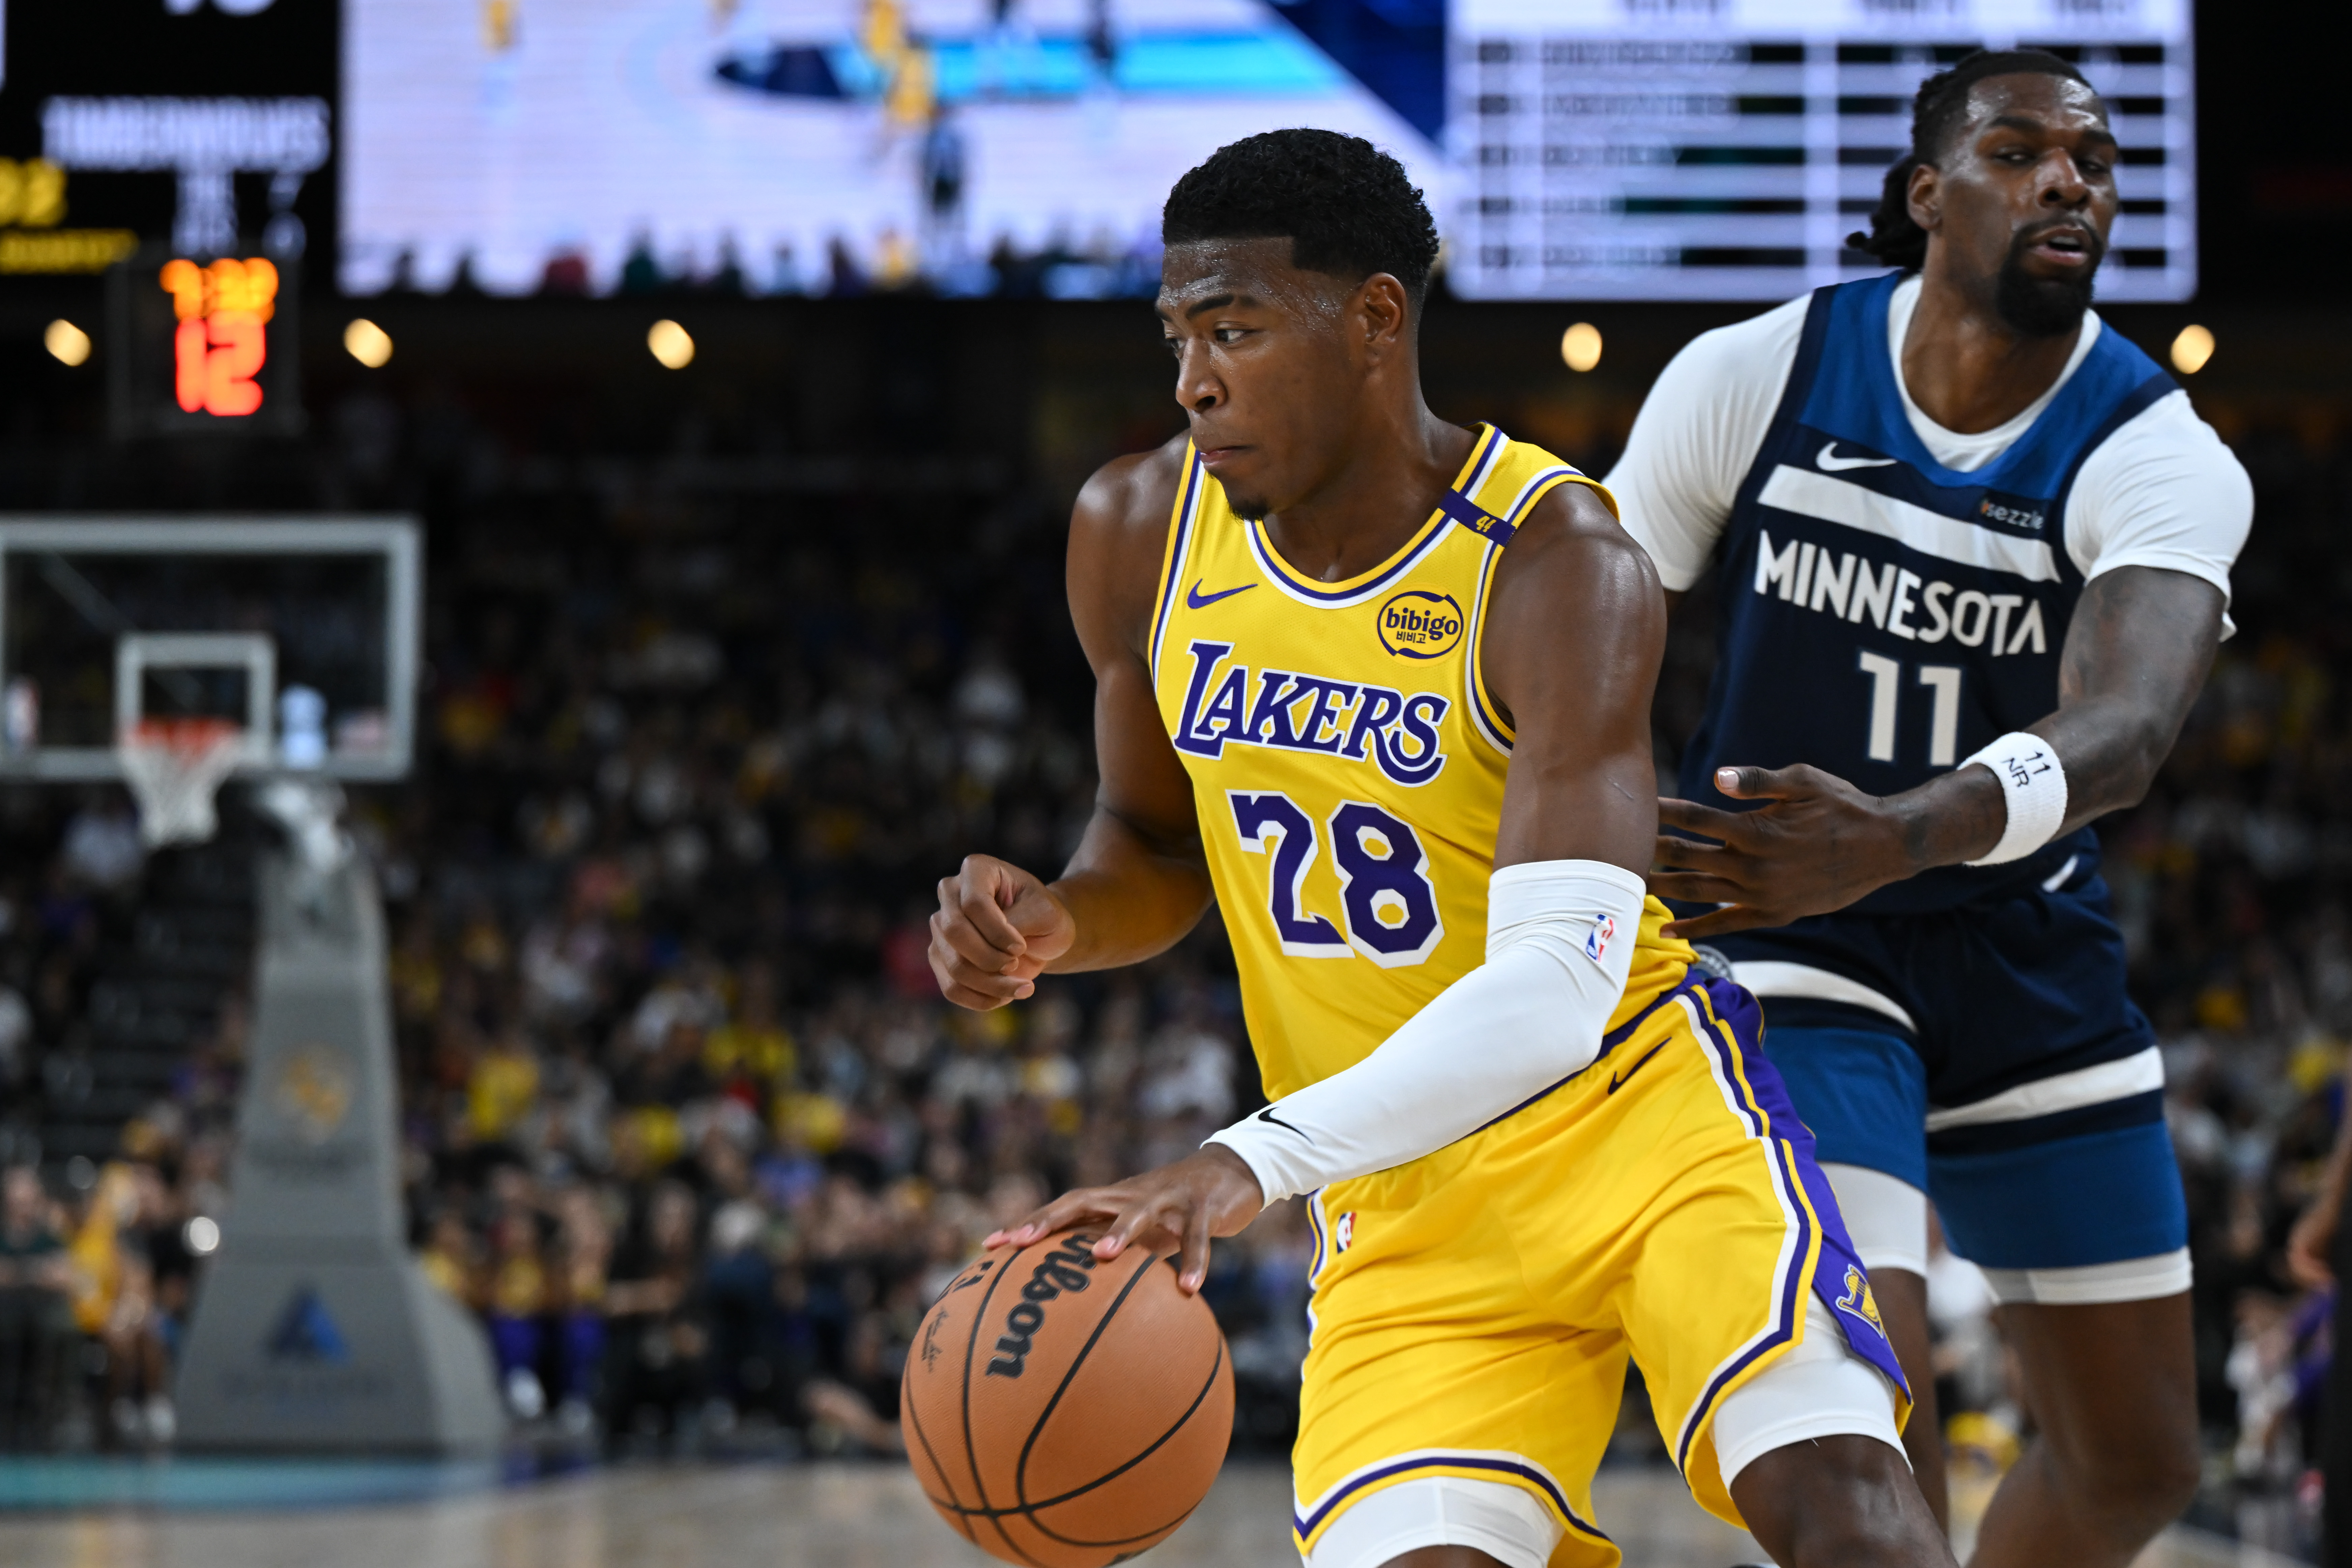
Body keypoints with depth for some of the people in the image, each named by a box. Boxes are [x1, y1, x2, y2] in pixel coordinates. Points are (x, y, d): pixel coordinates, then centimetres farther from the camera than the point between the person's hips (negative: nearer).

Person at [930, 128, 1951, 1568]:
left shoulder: (1560, 566, -21)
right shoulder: (1139, 534, -2)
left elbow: (1558, 989, -33)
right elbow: (1160, 844, 16)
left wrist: (1255, 1161, -46)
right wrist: (1055, 925, -10)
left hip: (1643, 1115, -4)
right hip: (1407, 1202, 4)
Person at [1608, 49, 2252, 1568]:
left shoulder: (2163, 460, -15)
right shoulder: (1753, 377, -11)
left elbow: (2125, 727, -36)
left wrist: (1894, 841, -55)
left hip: (2025, 946, 3)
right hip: (1785, 939, -3)